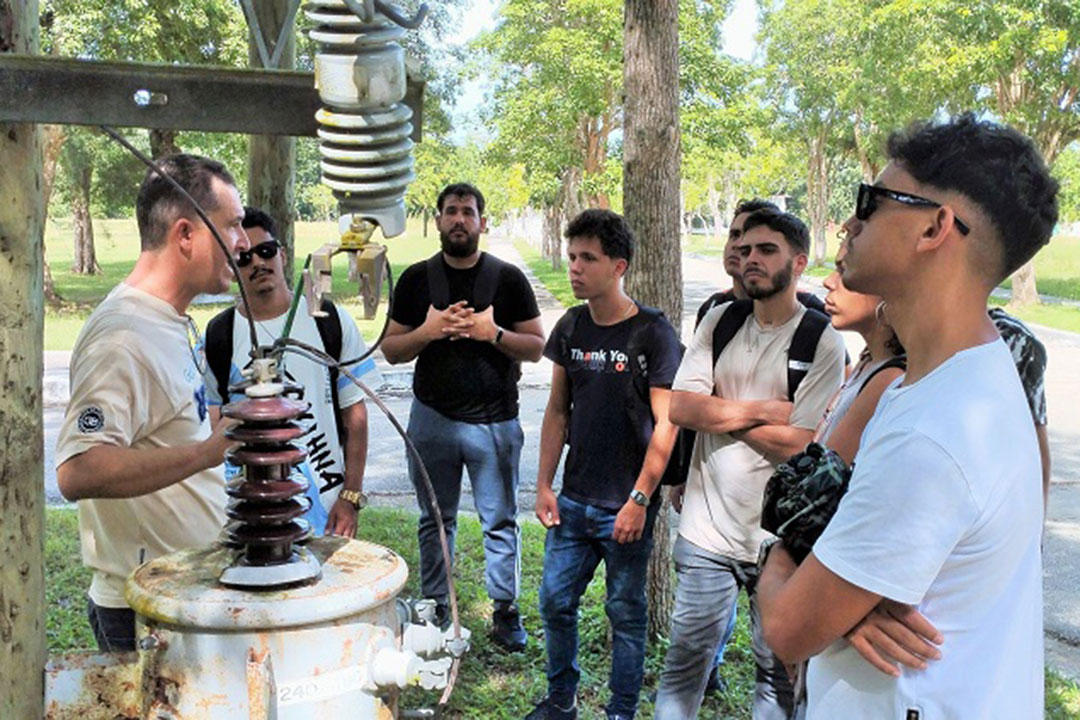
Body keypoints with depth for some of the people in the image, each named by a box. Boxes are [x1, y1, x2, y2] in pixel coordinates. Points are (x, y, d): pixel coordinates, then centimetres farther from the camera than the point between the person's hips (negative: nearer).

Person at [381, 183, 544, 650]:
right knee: (435, 520, 12)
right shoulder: (416, 279, 5)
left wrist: (494, 333, -16)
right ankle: (434, 609, 24)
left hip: (495, 420, -1)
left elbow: (536, 347, 2)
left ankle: (505, 610, 17)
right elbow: (391, 350, 6)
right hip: (432, 419, 2)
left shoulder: (507, 278, 1)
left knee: (500, 521, 5)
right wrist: (428, 331, -13)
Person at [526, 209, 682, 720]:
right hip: (573, 500, 5)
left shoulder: (652, 333, -11)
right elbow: (557, 411, 10)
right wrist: (544, 485, 7)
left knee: (626, 612, 8)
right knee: (555, 600, 11)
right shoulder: (570, 328, 5)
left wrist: (639, 499, -16)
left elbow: (665, 424, -13)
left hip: (626, 506, -5)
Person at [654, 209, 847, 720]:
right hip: (706, 529, 3)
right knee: (685, 659, 13)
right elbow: (679, 409, -6)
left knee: (780, 671, 14)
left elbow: (797, 444, -15)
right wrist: (761, 410, -11)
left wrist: (717, 410, -8)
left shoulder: (823, 341, -7)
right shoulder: (720, 321, 3)